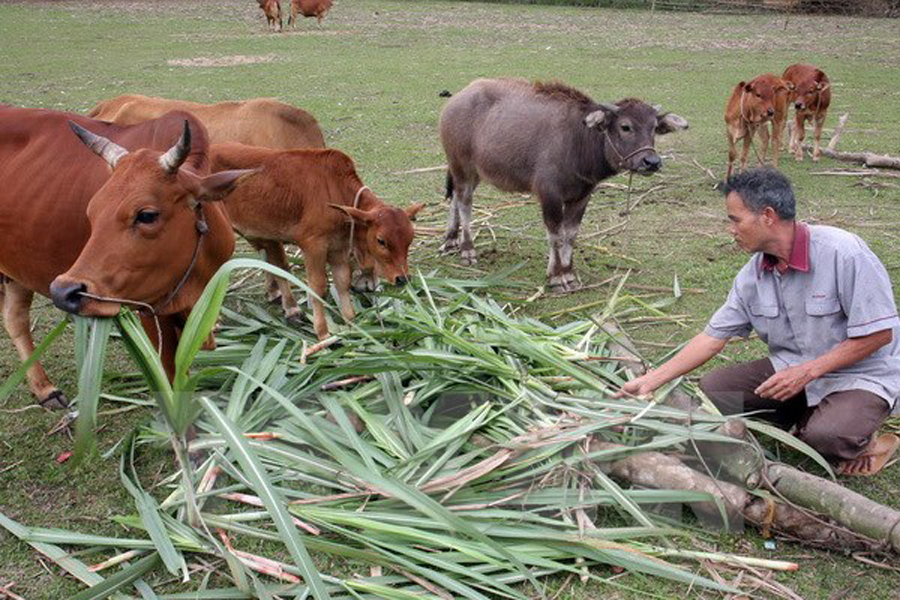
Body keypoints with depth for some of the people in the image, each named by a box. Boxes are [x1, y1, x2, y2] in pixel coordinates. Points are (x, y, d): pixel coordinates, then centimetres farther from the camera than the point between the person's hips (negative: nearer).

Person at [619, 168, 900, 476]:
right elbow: (713, 337, 0)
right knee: (713, 388, -10)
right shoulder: (753, 274, -3)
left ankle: (863, 441, 3)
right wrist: (650, 381, -5)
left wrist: (807, 371, -23)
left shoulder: (842, 253, -23)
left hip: (862, 374, -5)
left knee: (826, 435, -33)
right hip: (791, 369, 6)